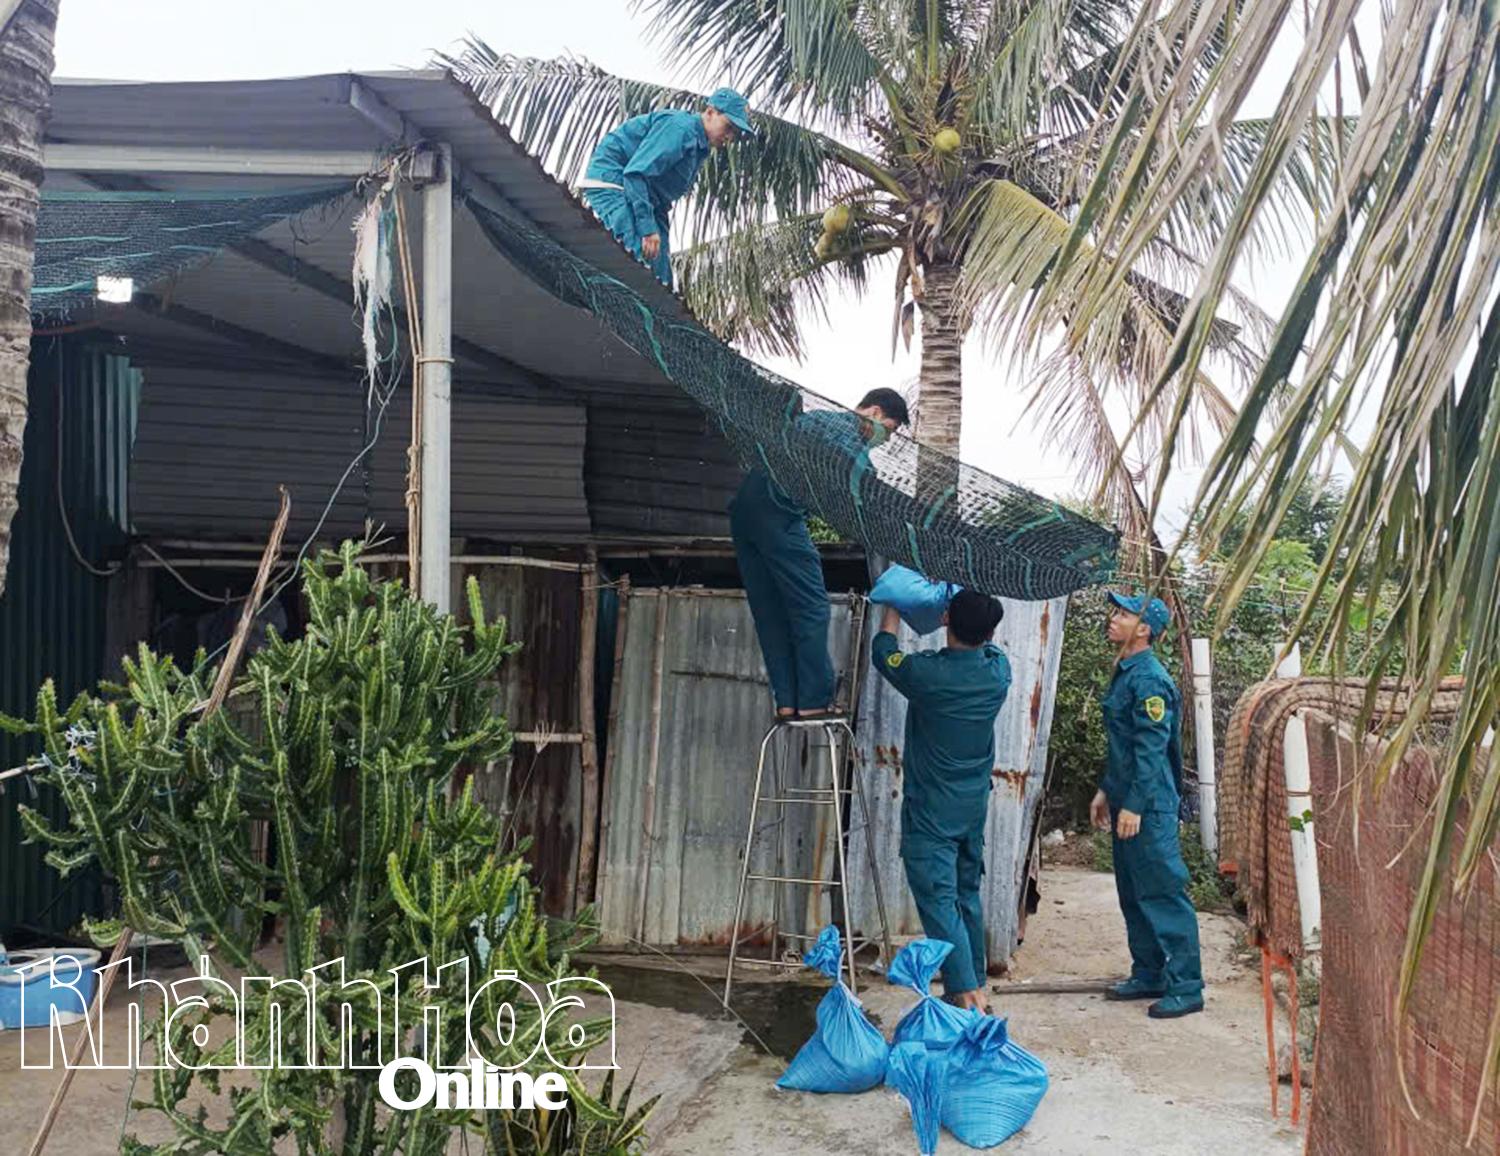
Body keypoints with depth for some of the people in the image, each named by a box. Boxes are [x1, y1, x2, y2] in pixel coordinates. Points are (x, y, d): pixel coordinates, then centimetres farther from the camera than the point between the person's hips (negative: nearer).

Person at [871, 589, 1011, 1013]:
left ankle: (966, 996, -11)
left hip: (930, 812, -6)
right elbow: (985, 644, 20)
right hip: (974, 807, 6)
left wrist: (895, 604, 17)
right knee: (967, 897, 17)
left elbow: (883, 652, 2)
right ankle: (976, 986, 24)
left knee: (938, 900, -5)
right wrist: (976, 612, 30)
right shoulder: (999, 671, -6)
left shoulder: (927, 672, -20)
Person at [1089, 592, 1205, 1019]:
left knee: (1164, 894, -4)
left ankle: (1185, 987, 3)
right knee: (1133, 893, 16)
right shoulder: (1125, 674, 14)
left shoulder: (1149, 679, -17)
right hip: (1127, 801, 10)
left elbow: (1151, 749, -21)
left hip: (1149, 807, -10)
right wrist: (1106, 790, 22)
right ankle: (1148, 975, 27)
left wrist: (1134, 805, -21)